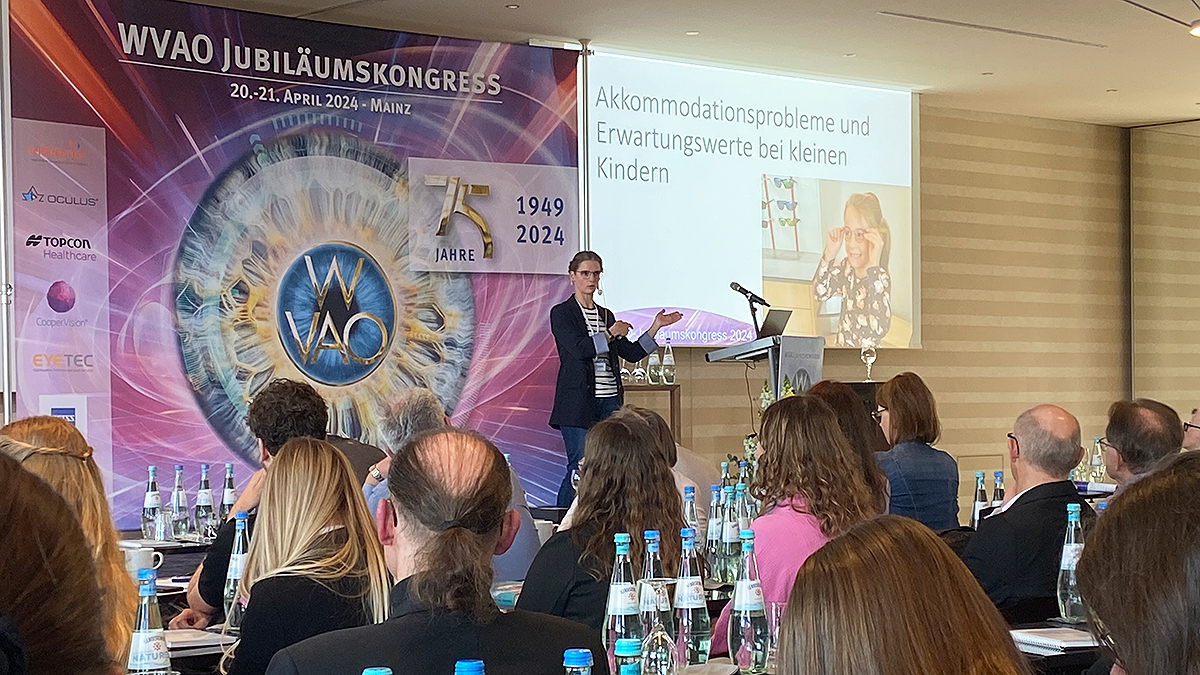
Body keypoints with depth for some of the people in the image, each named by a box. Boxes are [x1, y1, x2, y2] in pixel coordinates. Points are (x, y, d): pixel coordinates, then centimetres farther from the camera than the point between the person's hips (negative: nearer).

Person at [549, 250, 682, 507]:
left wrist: (655, 328, 7)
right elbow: (579, 349, -14)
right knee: (580, 465, -10)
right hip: (578, 401, -6)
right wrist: (611, 334, -6)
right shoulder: (561, 313, 1)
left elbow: (631, 353, 15)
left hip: (609, 399, 6)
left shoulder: (606, 315, 18)